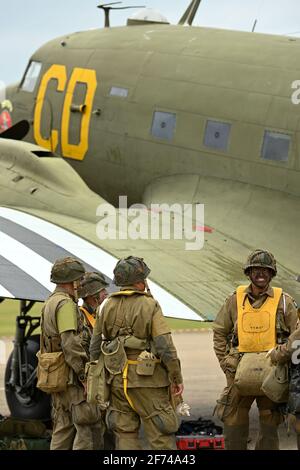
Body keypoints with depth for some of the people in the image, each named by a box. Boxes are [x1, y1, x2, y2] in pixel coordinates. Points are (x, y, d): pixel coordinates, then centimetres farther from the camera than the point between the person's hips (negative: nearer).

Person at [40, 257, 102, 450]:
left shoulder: (50, 304, 17)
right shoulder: (66, 304, -14)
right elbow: (71, 343, -23)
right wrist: (85, 376, -20)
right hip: (71, 376, -10)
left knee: (63, 427, 11)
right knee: (87, 427, -9)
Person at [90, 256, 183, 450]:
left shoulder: (107, 307, 5)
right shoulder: (150, 306, -10)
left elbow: (95, 346, 7)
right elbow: (165, 346, -15)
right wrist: (177, 378, -7)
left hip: (118, 380, 5)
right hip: (147, 381, -5)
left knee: (125, 436, 9)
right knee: (161, 437, 0)